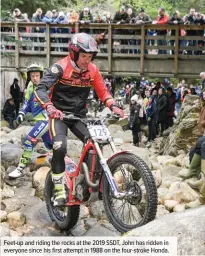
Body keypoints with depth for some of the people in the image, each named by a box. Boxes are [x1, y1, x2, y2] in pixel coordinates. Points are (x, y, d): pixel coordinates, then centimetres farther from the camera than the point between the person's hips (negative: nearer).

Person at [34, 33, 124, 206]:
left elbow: (102, 92, 4)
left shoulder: (92, 70, -3)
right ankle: (59, 190, -12)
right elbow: (41, 89, -25)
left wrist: (114, 106, -16)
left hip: (80, 115, 4)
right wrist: (50, 107, -44)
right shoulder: (60, 67, -17)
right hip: (59, 114, -4)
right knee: (60, 147, -25)